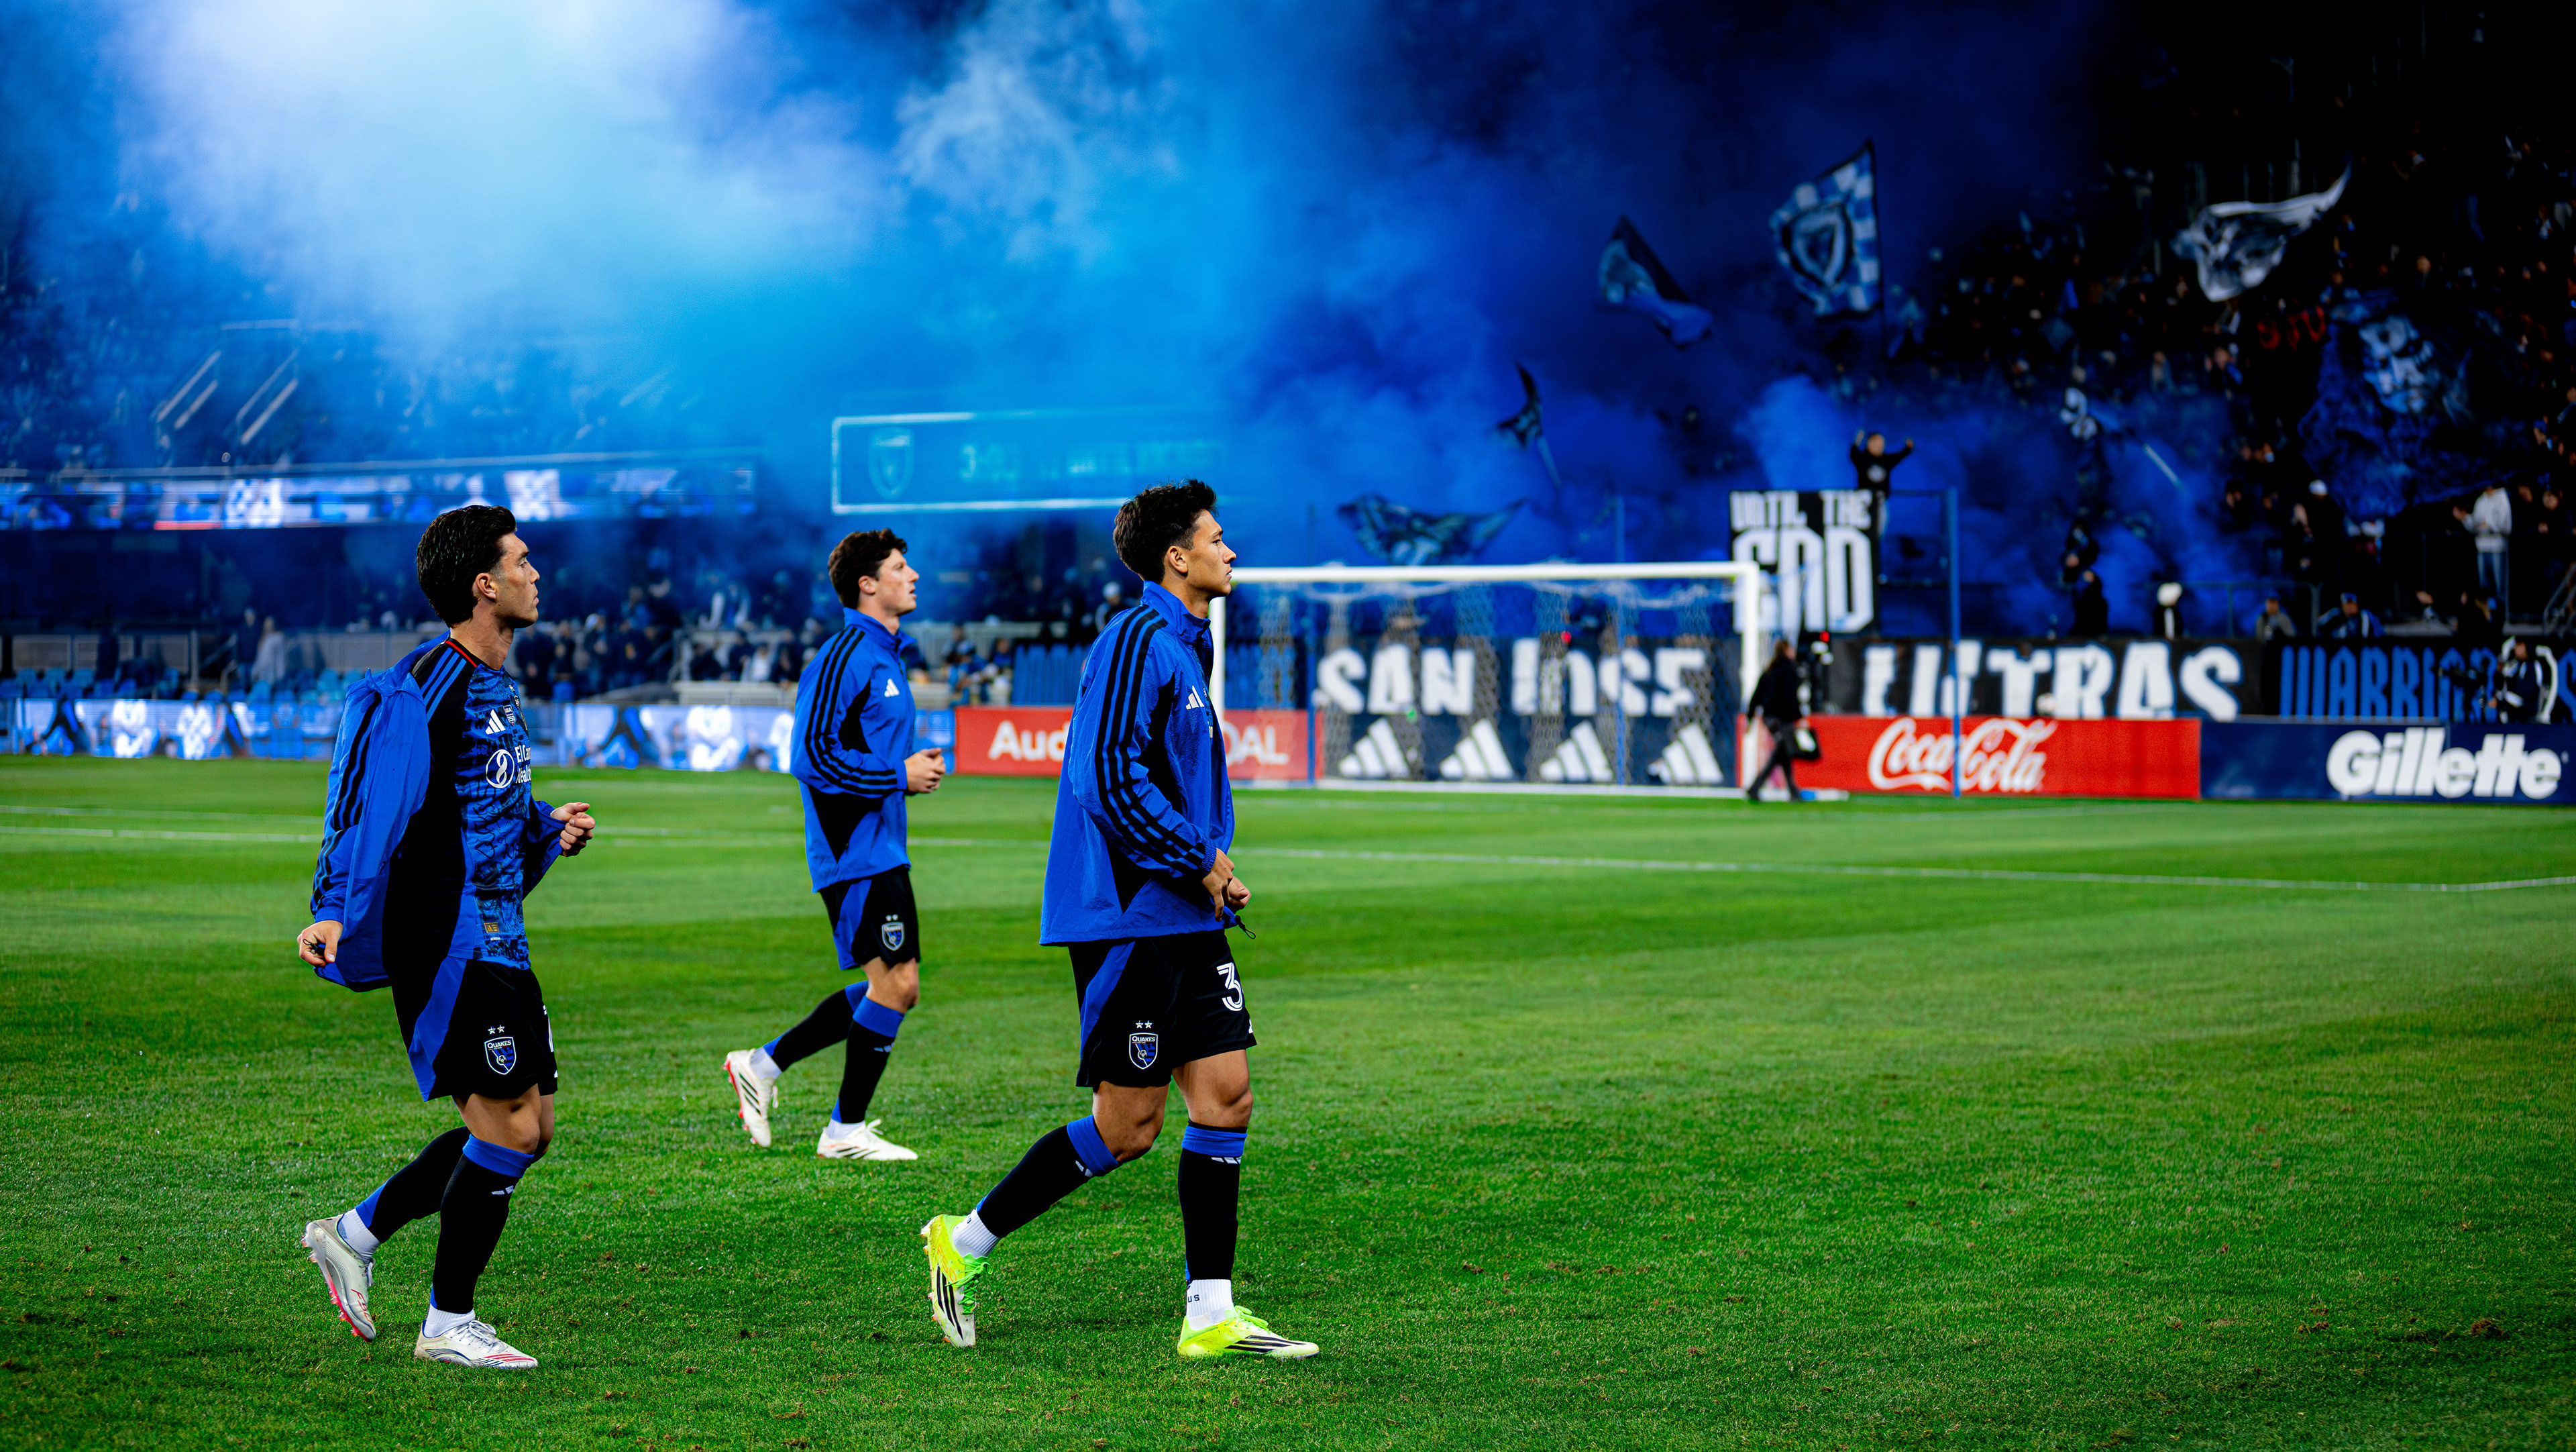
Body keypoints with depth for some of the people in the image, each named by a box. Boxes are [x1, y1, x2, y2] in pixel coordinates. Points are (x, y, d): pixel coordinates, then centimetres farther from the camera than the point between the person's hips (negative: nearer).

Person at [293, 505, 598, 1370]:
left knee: (528, 1128, 11)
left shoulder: (496, 687, 15)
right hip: (447, 943, -10)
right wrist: (335, 912, -31)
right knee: (511, 1127, -10)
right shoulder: (426, 689, -15)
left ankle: (353, 1236, 22)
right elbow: (376, 808, -22)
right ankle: (449, 1325, 3)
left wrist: (551, 830, 10)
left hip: (497, 941, 10)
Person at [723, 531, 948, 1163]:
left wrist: (913, 768, 9)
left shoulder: (886, 657, 18)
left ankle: (763, 1064, 18)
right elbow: (813, 757, -20)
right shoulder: (845, 657, -14)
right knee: (895, 983, -9)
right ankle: (846, 1130, 1)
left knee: (894, 988, 10)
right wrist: (899, 776, -15)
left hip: (881, 847, 10)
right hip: (856, 850, -10)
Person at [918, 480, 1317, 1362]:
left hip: (1186, 919, 9)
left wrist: (1215, 867, 11)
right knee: (1127, 1125, -5)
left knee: (1226, 1096, 2)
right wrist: (1202, 862, -14)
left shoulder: (1184, 645, 17)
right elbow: (1110, 779, -22)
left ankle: (1211, 1315, 4)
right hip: (1129, 917, -9)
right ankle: (964, 1243, 10)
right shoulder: (1138, 642, -14)